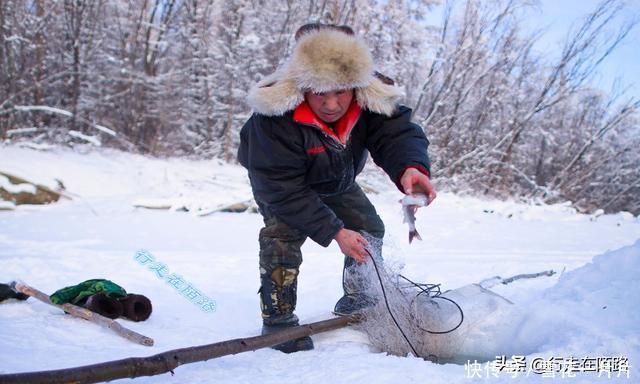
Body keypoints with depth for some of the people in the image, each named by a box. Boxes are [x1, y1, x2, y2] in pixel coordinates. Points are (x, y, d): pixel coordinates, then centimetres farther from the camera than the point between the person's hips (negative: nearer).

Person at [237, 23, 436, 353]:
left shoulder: (374, 99, -32)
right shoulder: (274, 119, -43)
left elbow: (398, 133, -40)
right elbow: (283, 188, -39)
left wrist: (411, 167, -66)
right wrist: (334, 232, -39)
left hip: (335, 180, 5)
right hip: (276, 175, -5)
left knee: (370, 229, 6)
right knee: (283, 230, -28)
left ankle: (356, 300, 30)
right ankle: (278, 318, -15)